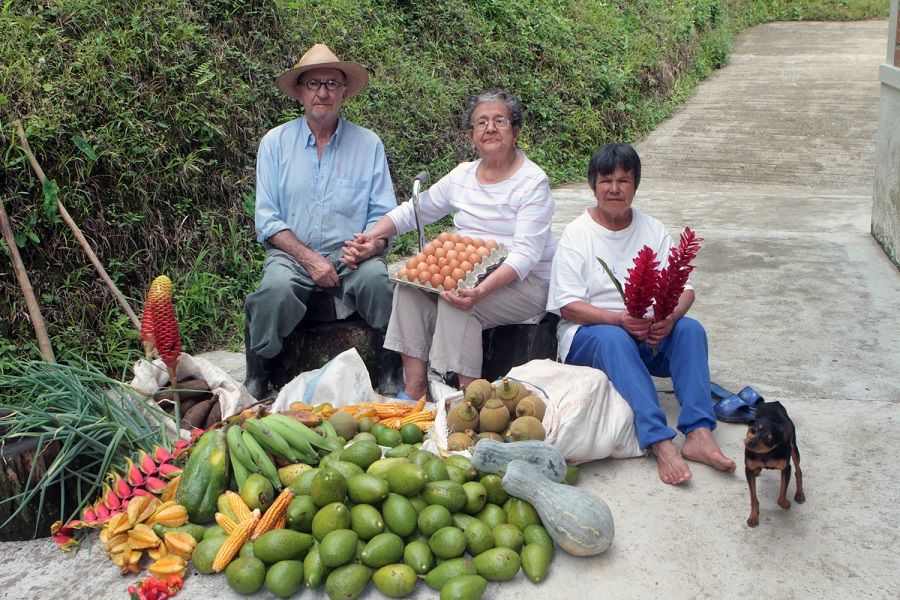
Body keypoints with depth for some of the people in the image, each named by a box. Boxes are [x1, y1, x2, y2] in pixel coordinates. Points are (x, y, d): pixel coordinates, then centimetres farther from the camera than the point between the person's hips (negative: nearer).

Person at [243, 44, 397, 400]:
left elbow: (384, 216, 5)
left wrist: (369, 247, -18)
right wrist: (309, 258, -13)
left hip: (350, 255, 0)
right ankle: (256, 382, -9)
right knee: (277, 287, -33)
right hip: (292, 253, 0)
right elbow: (267, 220, 1)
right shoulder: (275, 142, 7)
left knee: (376, 280, -33)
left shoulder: (368, 144, 8)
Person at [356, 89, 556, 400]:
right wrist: (371, 235, 1)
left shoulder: (533, 182, -10)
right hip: (468, 277, 6)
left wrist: (481, 290, -36)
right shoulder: (462, 175, 10)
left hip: (524, 282, -6)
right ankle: (414, 389, -16)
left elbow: (525, 254, -21)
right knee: (410, 285, -15)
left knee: (455, 301, -30)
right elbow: (414, 209, 18)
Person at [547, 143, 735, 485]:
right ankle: (661, 443, -47)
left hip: (649, 334, 4)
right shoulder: (577, 234, -2)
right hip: (589, 332, -4)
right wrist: (620, 319, -27)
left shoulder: (653, 230, 9)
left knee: (690, 328, -24)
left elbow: (684, 289, 3)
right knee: (613, 338, -36)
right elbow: (568, 305, -11)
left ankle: (699, 434, -35)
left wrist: (670, 317, -21)